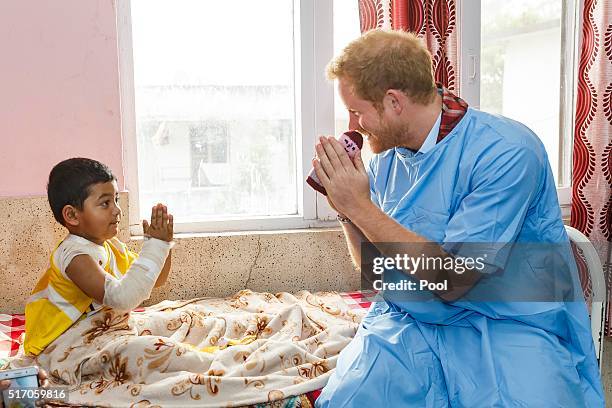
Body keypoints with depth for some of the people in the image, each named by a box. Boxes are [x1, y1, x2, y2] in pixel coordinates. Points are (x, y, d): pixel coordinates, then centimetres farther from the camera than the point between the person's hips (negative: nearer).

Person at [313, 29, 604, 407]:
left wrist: (360, 206, -18)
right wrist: (346, 209, -6)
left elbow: (452, 281, -18)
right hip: (406, 324, 4)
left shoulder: (508, 152, -16)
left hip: (506, 328, -4)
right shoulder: (385, 158, 5)